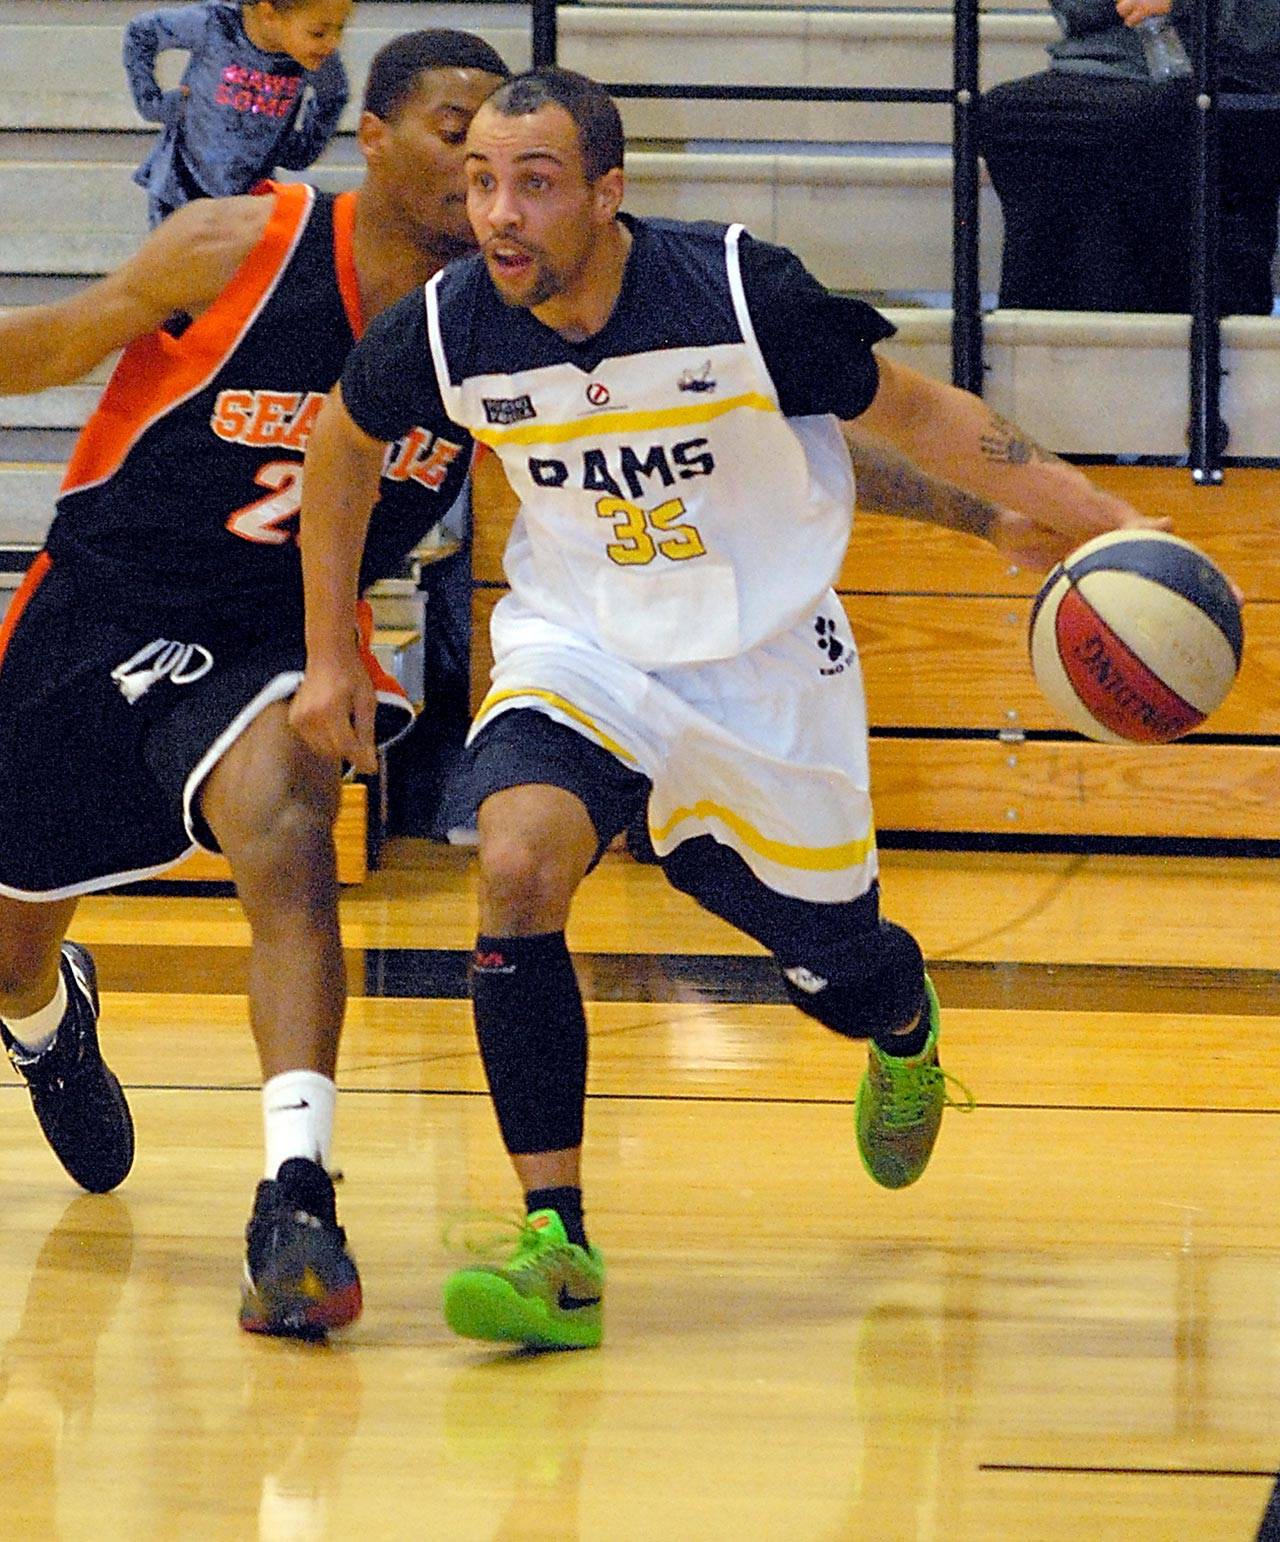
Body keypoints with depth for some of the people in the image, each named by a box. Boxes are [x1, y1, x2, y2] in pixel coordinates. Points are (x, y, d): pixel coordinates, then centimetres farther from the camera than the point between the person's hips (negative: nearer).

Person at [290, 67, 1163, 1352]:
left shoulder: (742, 294, -24)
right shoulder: (446, 330, -16)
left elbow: (911, 413, -9)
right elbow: (342, 442, 7)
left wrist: (1112, 525, -11)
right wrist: (328, 655, 8)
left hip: (763, 667, -1)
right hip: (577, 648, 1)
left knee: (838, 972, 13)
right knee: (518, 866, -29)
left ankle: (905, 1035, 55)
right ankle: (556, 1250, -23)